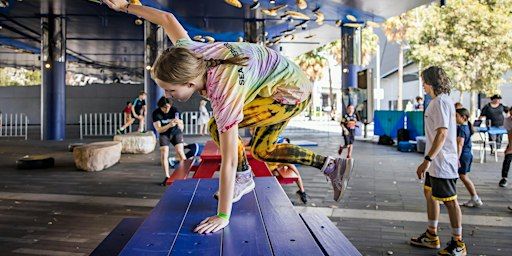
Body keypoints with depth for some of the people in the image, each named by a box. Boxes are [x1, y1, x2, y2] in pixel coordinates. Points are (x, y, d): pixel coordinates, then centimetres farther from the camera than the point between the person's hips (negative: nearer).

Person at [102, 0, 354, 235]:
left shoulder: (224, 94, -39)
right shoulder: (187, 54, -19)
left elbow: (228, 162, -35)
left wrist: (222, 217, -28)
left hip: (292, 93, -9)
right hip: (283, 75, 9)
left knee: (218, 128, -19)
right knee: (261, 150, 12)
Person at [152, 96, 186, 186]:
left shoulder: (174, 110, -19)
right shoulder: (156, 113, -19)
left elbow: (181, 128, -17)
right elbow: (158, 129, -23)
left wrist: (179, 123, -41)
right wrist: (169, 125, -41)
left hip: (176, 132, 0)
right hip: (164, 135, 1)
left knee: (180, 152, -14)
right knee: (164, 155, -9)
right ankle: (167, 177, 4)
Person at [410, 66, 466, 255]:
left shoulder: (440, 102, -17)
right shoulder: (441, 100, 14)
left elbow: (442, 134, -26)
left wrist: (427, 160, -29)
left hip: (442, 163, -11)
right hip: (436, 162, 11)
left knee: (450, 201, 0)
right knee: (430, 194, 19)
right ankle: (431, 236, 32)